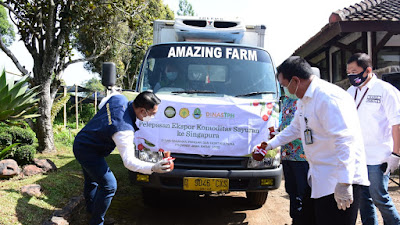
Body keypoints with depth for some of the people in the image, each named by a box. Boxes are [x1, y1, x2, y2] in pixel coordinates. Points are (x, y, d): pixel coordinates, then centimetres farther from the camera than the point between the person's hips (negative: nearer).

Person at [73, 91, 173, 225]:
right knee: (109, 185, -9)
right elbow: (129, 161, -38)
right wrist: (153, 168, -49)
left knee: (91, 181, 28)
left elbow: (103, 105, 13)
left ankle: (91, 209, 51)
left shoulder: (119, 98, -11)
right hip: (88, 151, -10)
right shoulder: (124, 130, -37)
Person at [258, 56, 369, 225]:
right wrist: (271, 144, 36)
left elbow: (346, 141, -27)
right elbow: (295, 129, 30)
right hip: (318, 179, 10)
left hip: (341, 180, -10)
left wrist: (344, 183, -29)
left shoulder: (329, 97, -21)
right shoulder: (304, 101, 13)